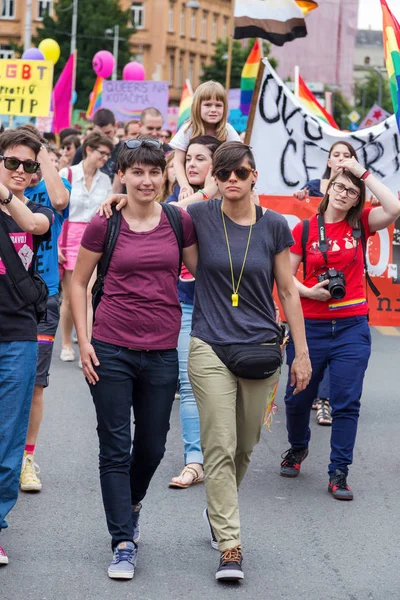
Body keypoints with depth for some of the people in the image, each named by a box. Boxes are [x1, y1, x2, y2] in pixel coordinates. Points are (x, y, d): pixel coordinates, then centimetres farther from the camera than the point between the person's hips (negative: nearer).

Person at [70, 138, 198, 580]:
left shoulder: (179, 222, 1)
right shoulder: (104, 225, -2)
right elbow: (78, 283, 6)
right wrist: (83, 340, -2)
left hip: (161, 351, 2)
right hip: (111, 349, -2)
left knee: (152, 445, 12)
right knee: (115, 447, 0)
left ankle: (131, 505, 42)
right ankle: (123, 543, 6)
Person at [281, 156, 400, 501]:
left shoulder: (360, 224, 3)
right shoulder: (305, 229, 1)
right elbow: (286, 276, 4)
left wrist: (364, 173, -11)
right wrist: (308, 291, -14)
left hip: (352, 327, 0)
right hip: (311, 326, 0)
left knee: (347, 402, -2)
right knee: (298, 397, 10)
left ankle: (339, 472, 7)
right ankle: (298, 449, 38)